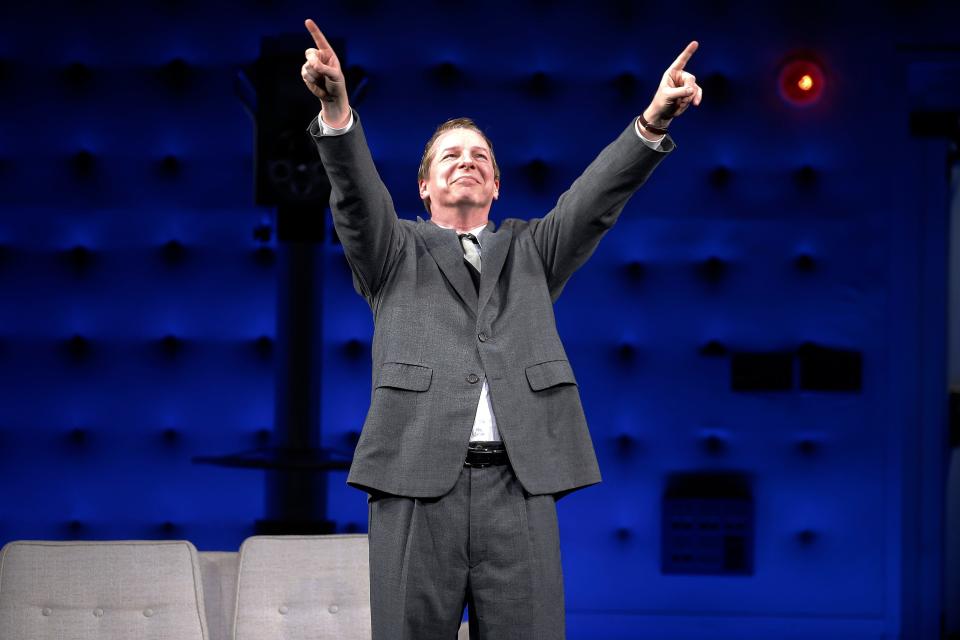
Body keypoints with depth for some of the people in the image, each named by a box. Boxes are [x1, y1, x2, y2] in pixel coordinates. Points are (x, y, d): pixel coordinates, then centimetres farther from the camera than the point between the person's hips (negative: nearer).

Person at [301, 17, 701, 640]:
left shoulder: (530, 251, 24)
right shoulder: (395, 253, 19)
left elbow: (593, 201, 9)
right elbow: (358, 193, 0)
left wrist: (652, 122, -8)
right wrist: (337, 111, -20)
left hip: (519, 485, 1)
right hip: (417, 479, -1)